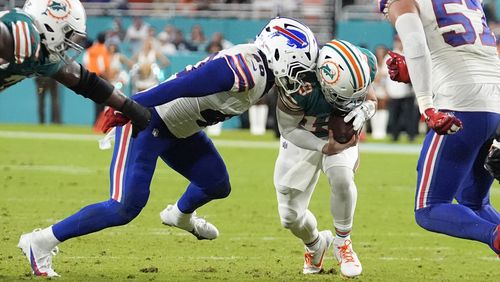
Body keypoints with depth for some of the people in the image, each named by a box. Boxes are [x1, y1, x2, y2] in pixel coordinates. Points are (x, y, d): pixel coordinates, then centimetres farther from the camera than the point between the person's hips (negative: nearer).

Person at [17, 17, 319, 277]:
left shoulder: (263, 72, 2)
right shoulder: (243, 71, -28)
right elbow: (179, 87, -32)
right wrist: (131, 107, -34)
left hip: (178, 130, 10)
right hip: (146, 123, -10)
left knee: (217, 185, 20)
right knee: (124, 207, -14)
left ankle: (180, 215, 53)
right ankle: (42, 242, -5)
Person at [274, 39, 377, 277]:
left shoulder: (365, 64, -28)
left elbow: (370, 98, -6)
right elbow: (288, 128, -21)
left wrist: (363, 110, -30)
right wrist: (325, 148, -32)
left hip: (339, 133, 2)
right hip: (302, 138, -2)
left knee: (342, 177, -30)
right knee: (291, 217, 0)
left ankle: (342, 244, -6)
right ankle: (315, 245, 36)